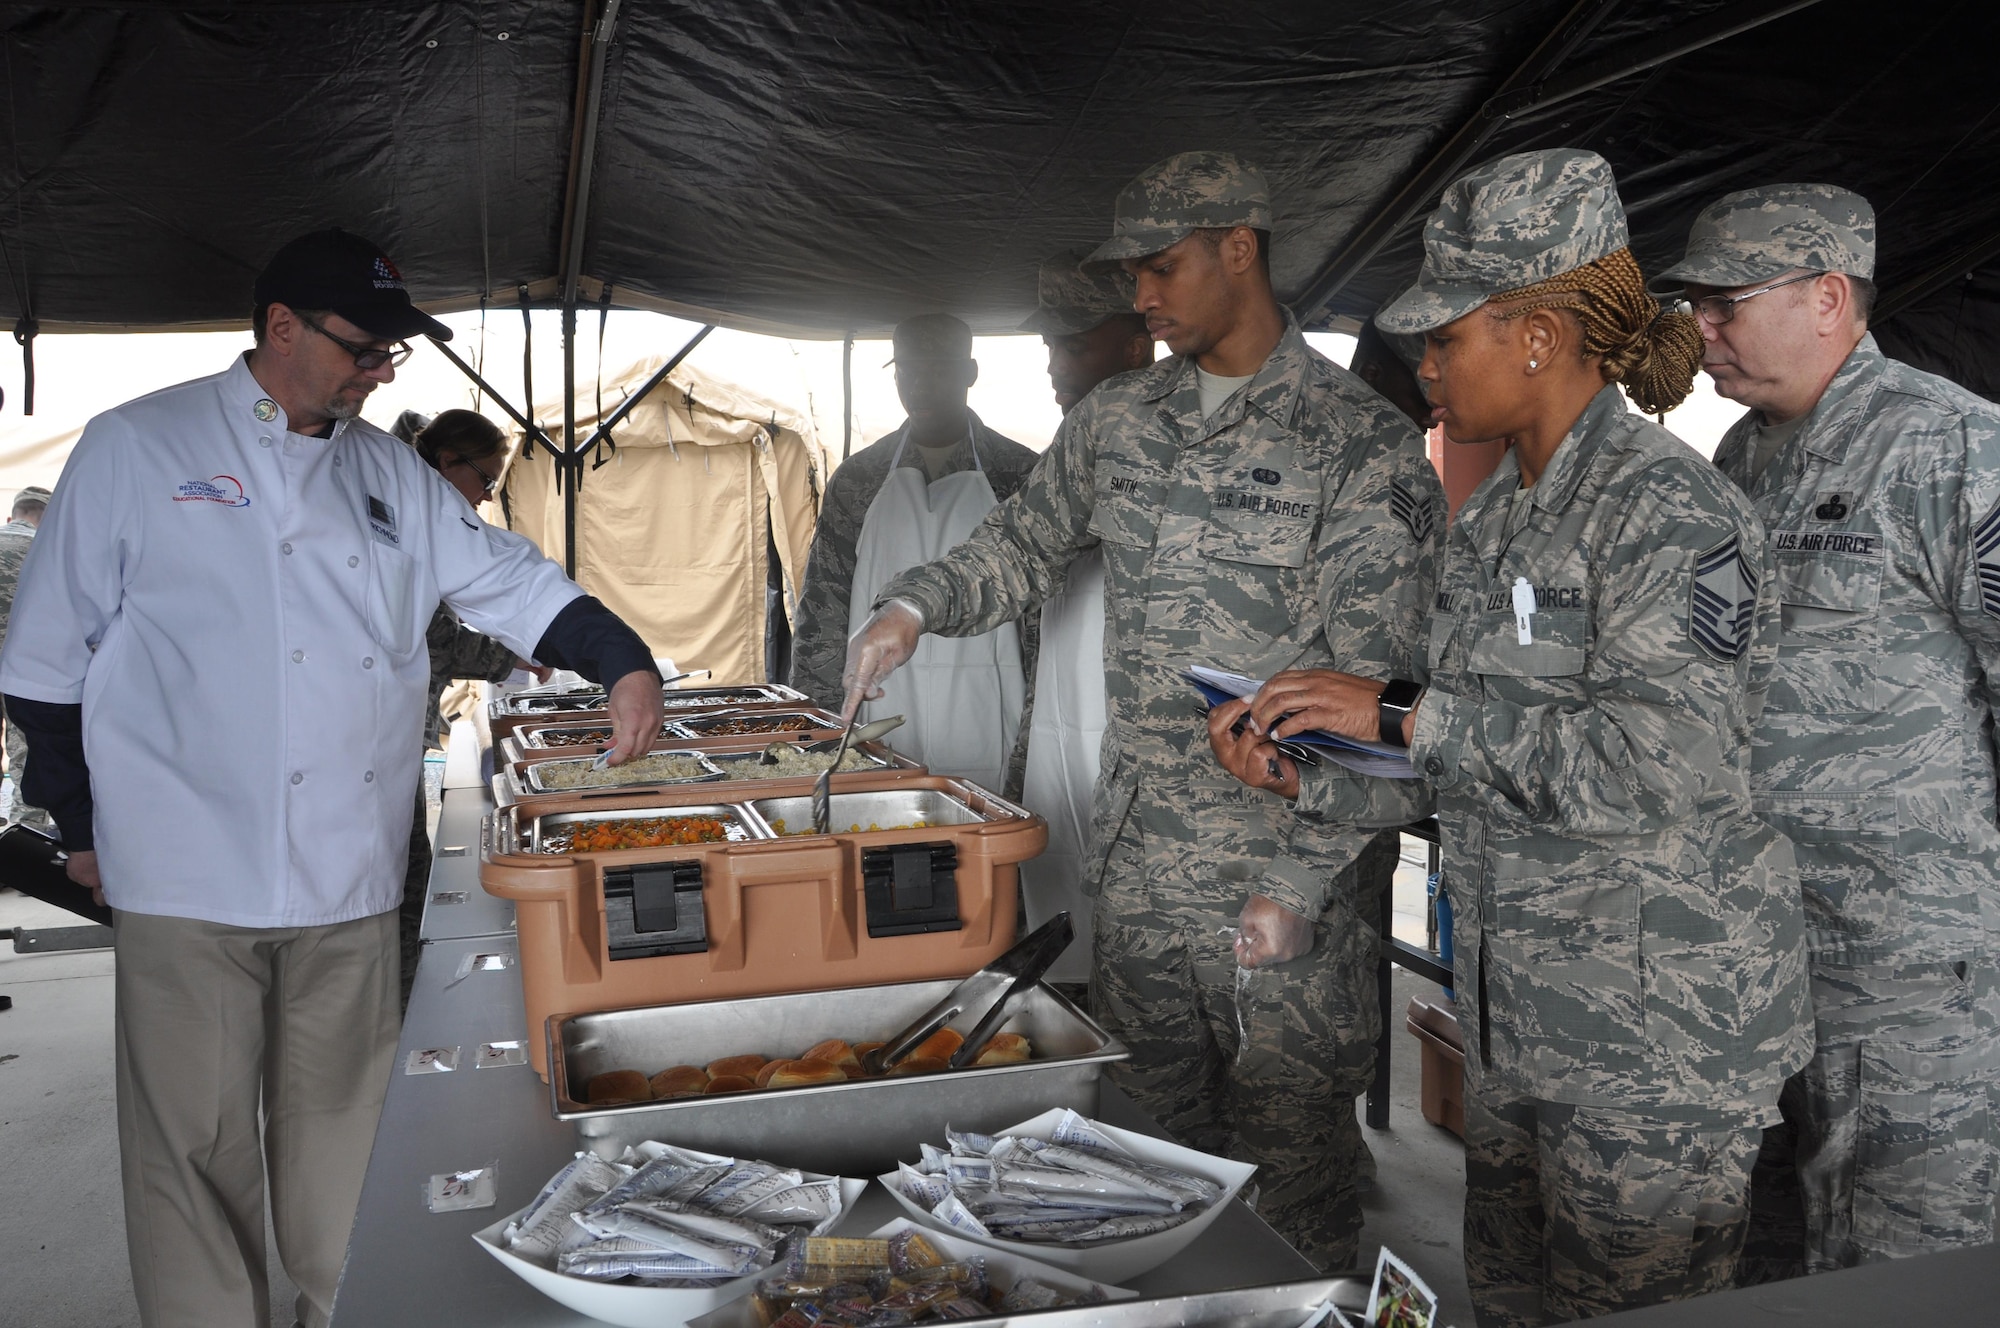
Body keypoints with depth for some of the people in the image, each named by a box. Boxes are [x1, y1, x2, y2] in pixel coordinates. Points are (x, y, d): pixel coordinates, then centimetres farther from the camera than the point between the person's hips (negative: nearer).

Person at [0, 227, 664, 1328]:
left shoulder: (389, 476, 11)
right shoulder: (135, 451, -1)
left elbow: (511, 580, 9)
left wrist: (622, 662, -7)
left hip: (350, 868, 4)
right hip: (191, 873, -4)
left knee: (341, 1127, 14)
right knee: (195, 1142, 5)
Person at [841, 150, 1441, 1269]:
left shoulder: (1364, 442, -9)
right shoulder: (1116, 420, 9)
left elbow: (1378, 691, -12)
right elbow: (1024, 546, 22)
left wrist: (1302, 881, -16)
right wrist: (914, 605, 2)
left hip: (1281, 881, -5)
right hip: (1136, 865, 6)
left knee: (1294, 1182, 6)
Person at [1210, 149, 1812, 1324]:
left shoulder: (1666, 506, -17)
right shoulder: (1496, 512, 10)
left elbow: (1662, 764, -28)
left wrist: (1407, 714, -23)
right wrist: (1299, 760, 3)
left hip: (1656, 1021, -8)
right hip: (1517, 1009, 9)